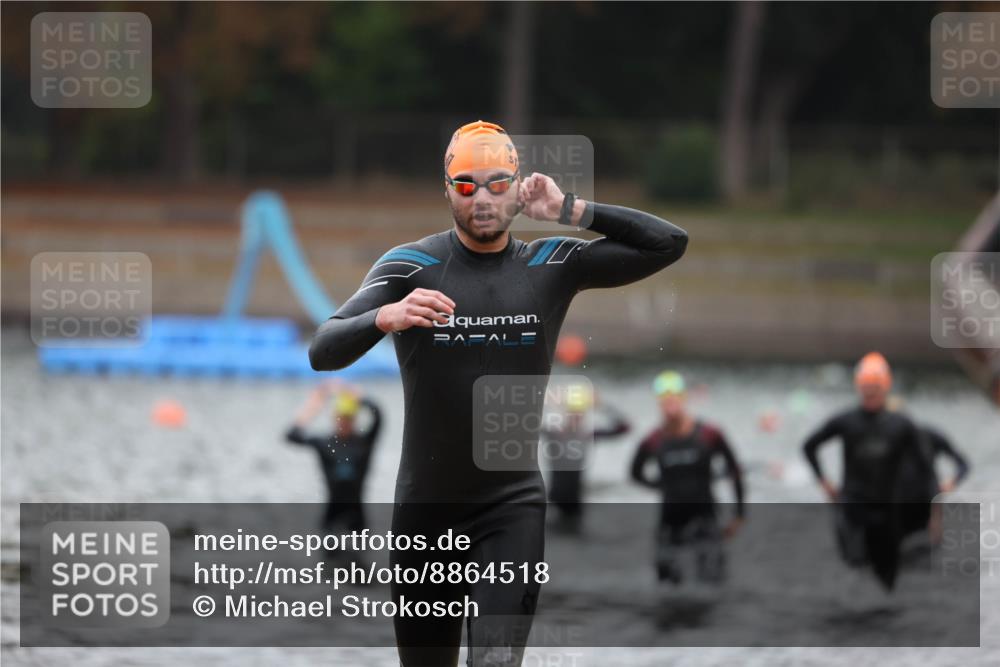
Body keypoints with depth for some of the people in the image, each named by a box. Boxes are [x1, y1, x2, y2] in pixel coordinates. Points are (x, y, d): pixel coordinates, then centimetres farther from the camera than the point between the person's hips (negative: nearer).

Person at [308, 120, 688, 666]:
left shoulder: (552, 267, 2)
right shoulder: (410, 265, -5)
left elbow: (669, 244, -2)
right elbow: (323, 352, -16)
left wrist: (570, 210, -10)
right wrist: (385, 318, -37)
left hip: (512, 508, 0)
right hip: (424, 508, 0)